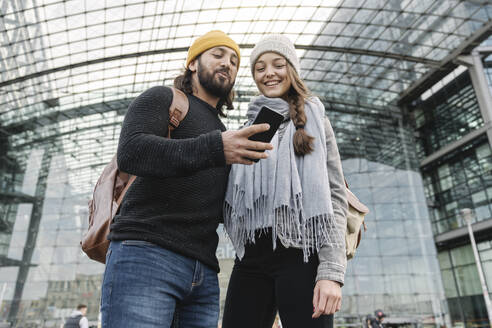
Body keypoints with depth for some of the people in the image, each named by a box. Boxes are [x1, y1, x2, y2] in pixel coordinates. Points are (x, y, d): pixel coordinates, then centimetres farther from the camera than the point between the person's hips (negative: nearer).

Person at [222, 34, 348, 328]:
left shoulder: (313, 122, 8)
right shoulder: (249, 130, 18)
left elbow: (335, 196, -1)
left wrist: (331, 271, -11)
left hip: (300, 255, -3)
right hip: (251, 260, 4)